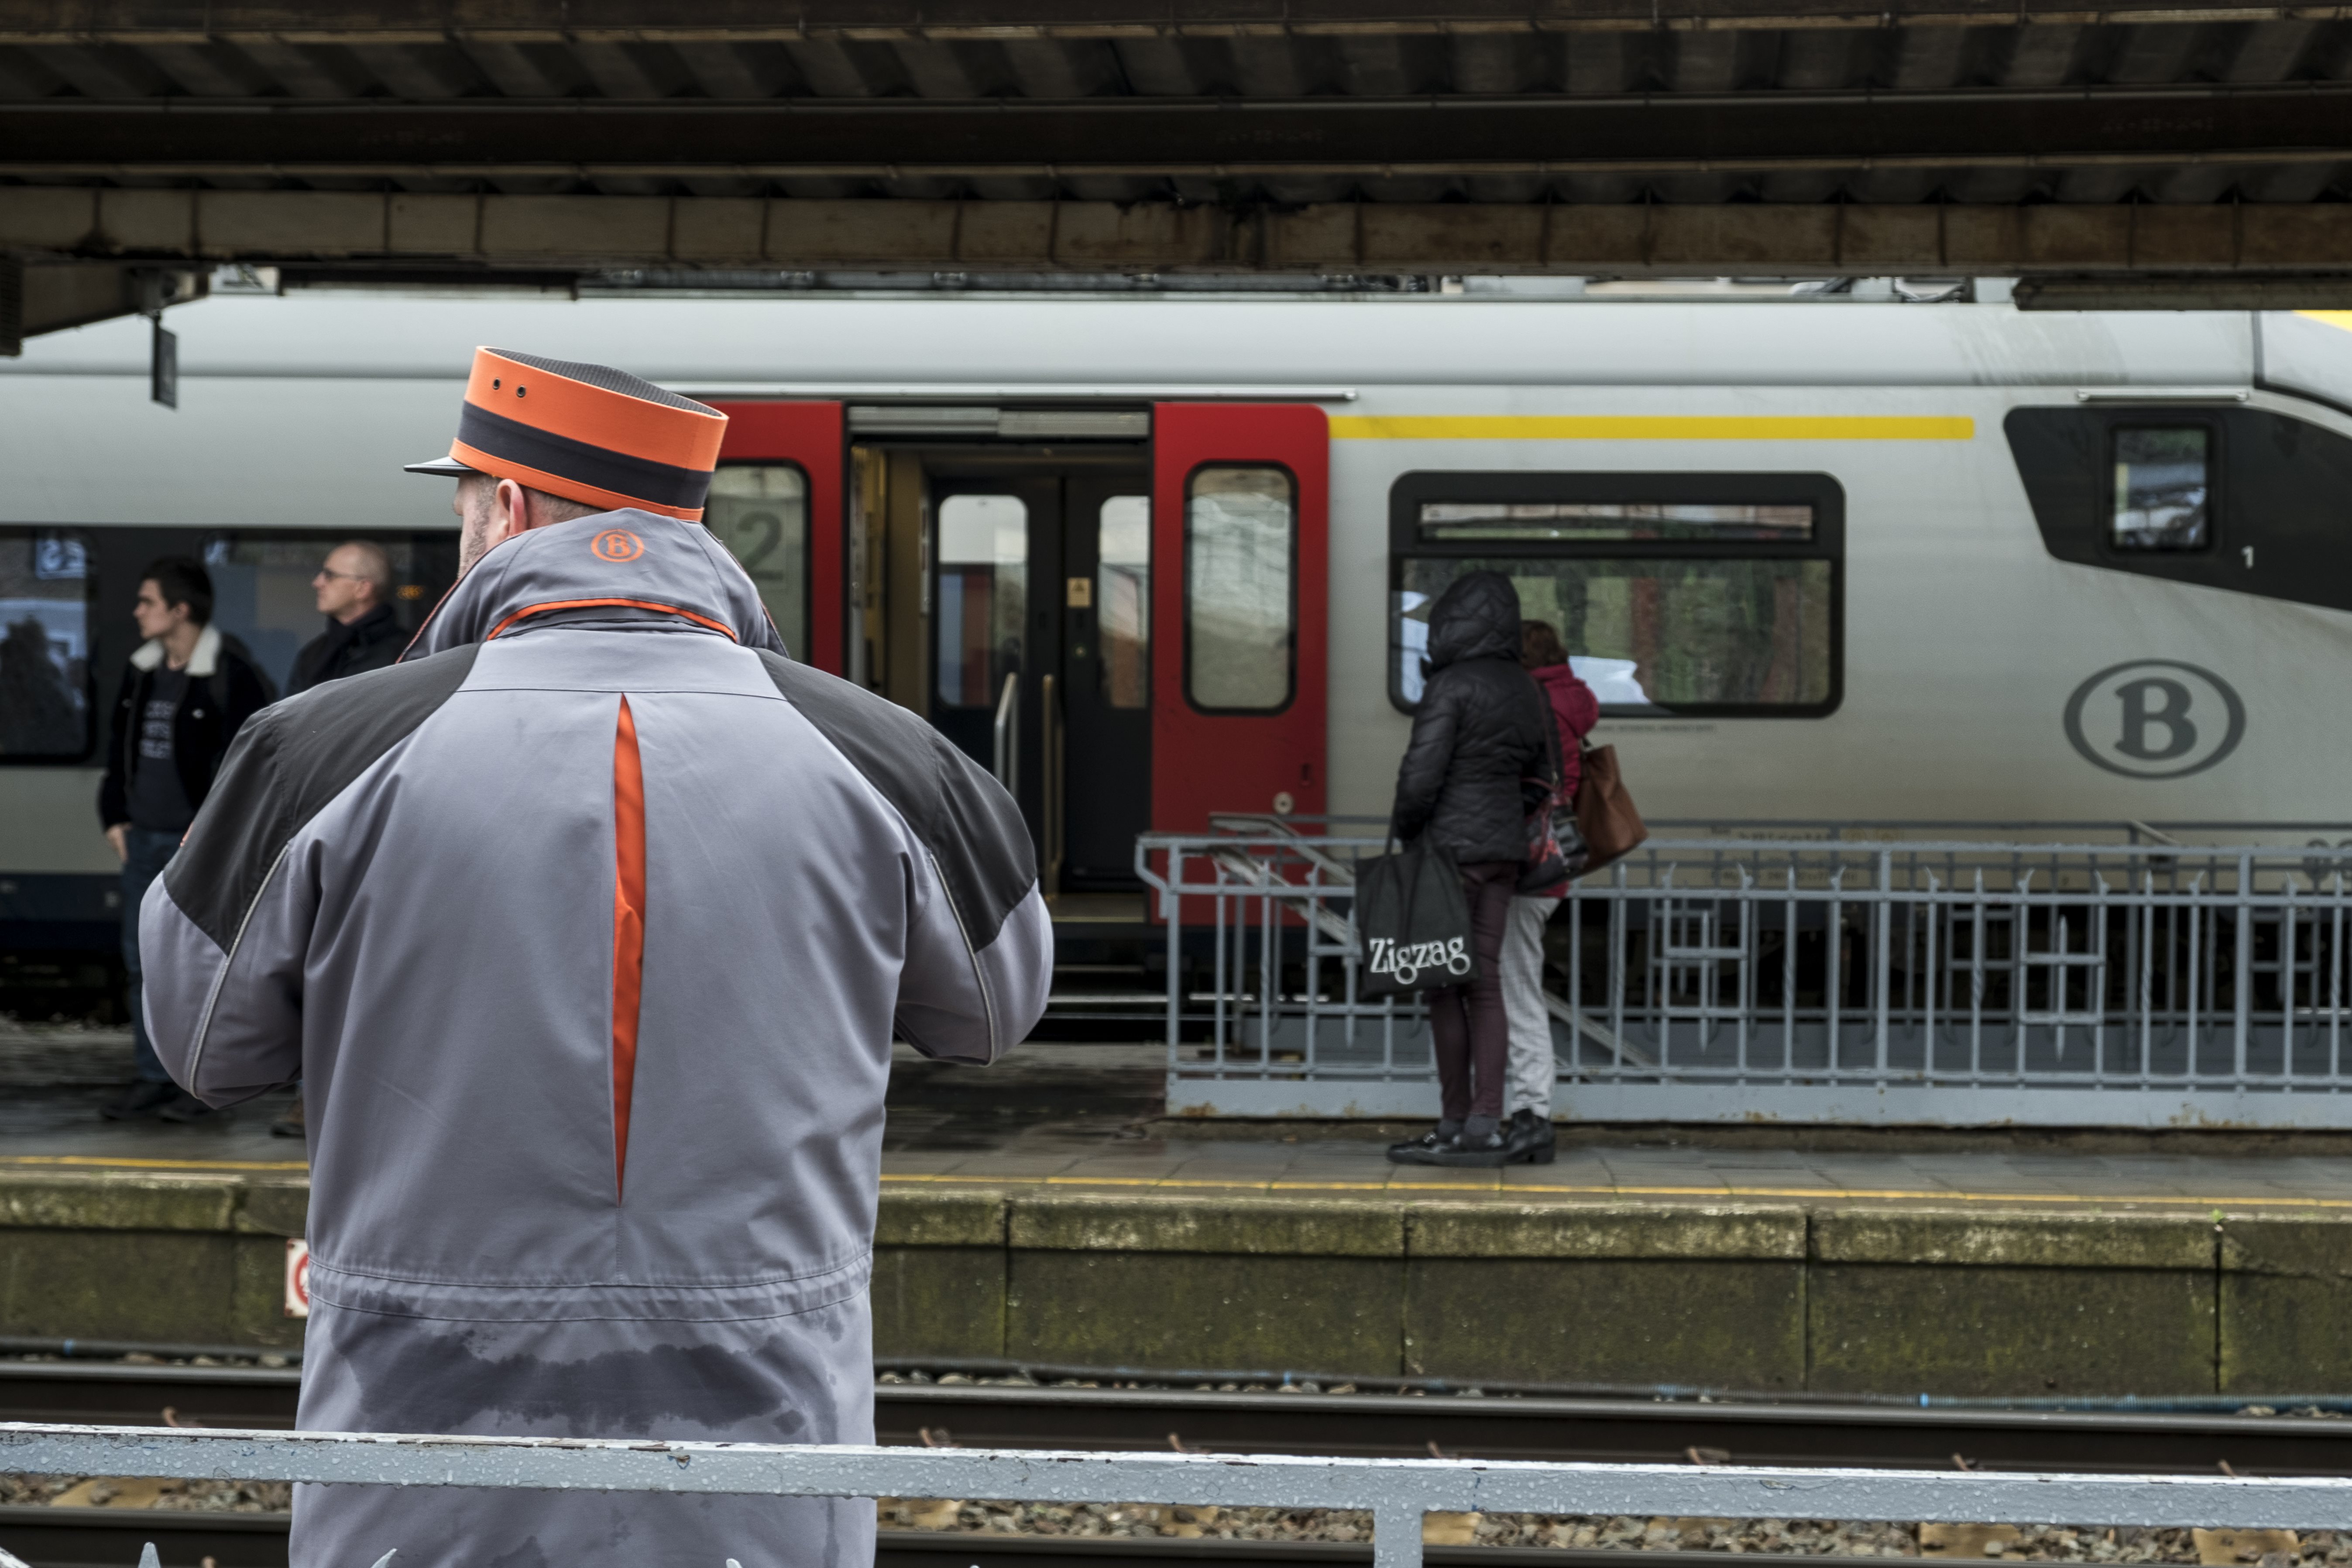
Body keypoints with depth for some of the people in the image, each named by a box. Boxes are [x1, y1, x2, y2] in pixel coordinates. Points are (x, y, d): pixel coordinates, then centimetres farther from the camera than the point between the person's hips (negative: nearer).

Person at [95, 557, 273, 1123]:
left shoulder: (231, 674, -12)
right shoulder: (141, 672, 11)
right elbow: (119, 746, 20)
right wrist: (114, 817, 13)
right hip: (144, 838, 7)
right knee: (142, 960, 8)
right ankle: (152, 1079, 15)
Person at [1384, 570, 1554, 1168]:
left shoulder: (1449, 686, -14)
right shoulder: (1525, 691, 11)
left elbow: (1421, 775, -19)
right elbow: (1538, 782, 18)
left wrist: (1403, 832, -2)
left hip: (1450, 846, -8)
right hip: (1502, 849, 8)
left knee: (1440, 985, 0)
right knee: (1481, 985, 6)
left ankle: (1455, 1127, 3)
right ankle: (1484, 1128, 2)